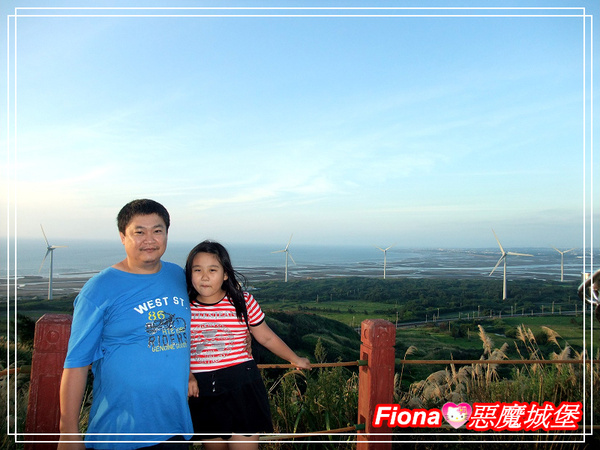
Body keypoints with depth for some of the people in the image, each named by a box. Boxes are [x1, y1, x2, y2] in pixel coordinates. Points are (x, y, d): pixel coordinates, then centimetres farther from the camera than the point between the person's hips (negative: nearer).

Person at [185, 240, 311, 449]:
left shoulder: (243, 302, -5)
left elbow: (267, 338, 6)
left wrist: (295, 359, 15)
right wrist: (187, 376, -7)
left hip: (241, 387, -2)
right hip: (202, 392, 2)